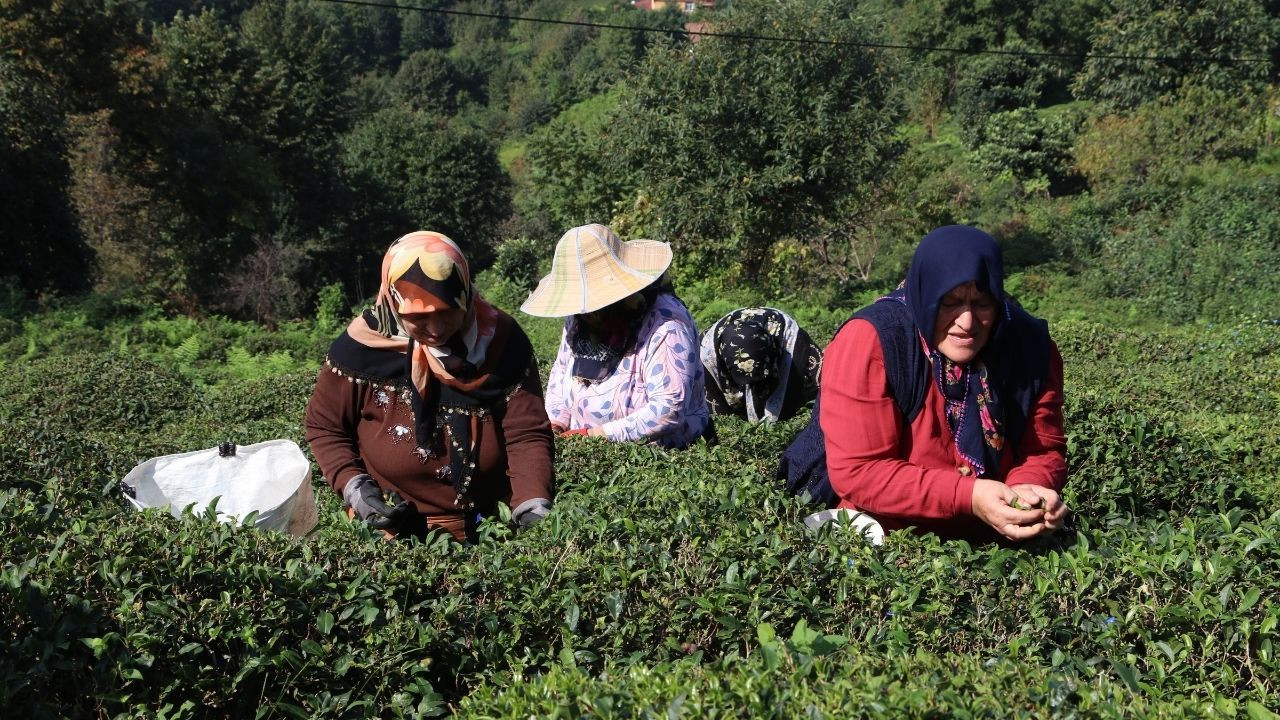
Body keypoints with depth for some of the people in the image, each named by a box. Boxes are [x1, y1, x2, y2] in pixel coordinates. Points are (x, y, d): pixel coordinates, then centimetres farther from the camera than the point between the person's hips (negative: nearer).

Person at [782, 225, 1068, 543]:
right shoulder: (869, 343, -22)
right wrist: (968, 495, -30)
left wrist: (1029, 489, -21)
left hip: (990, 542, 4)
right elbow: (857, 472, -23)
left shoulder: (1030, 344, -8)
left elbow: (1044, 450, 2)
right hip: (880, 542, -4)